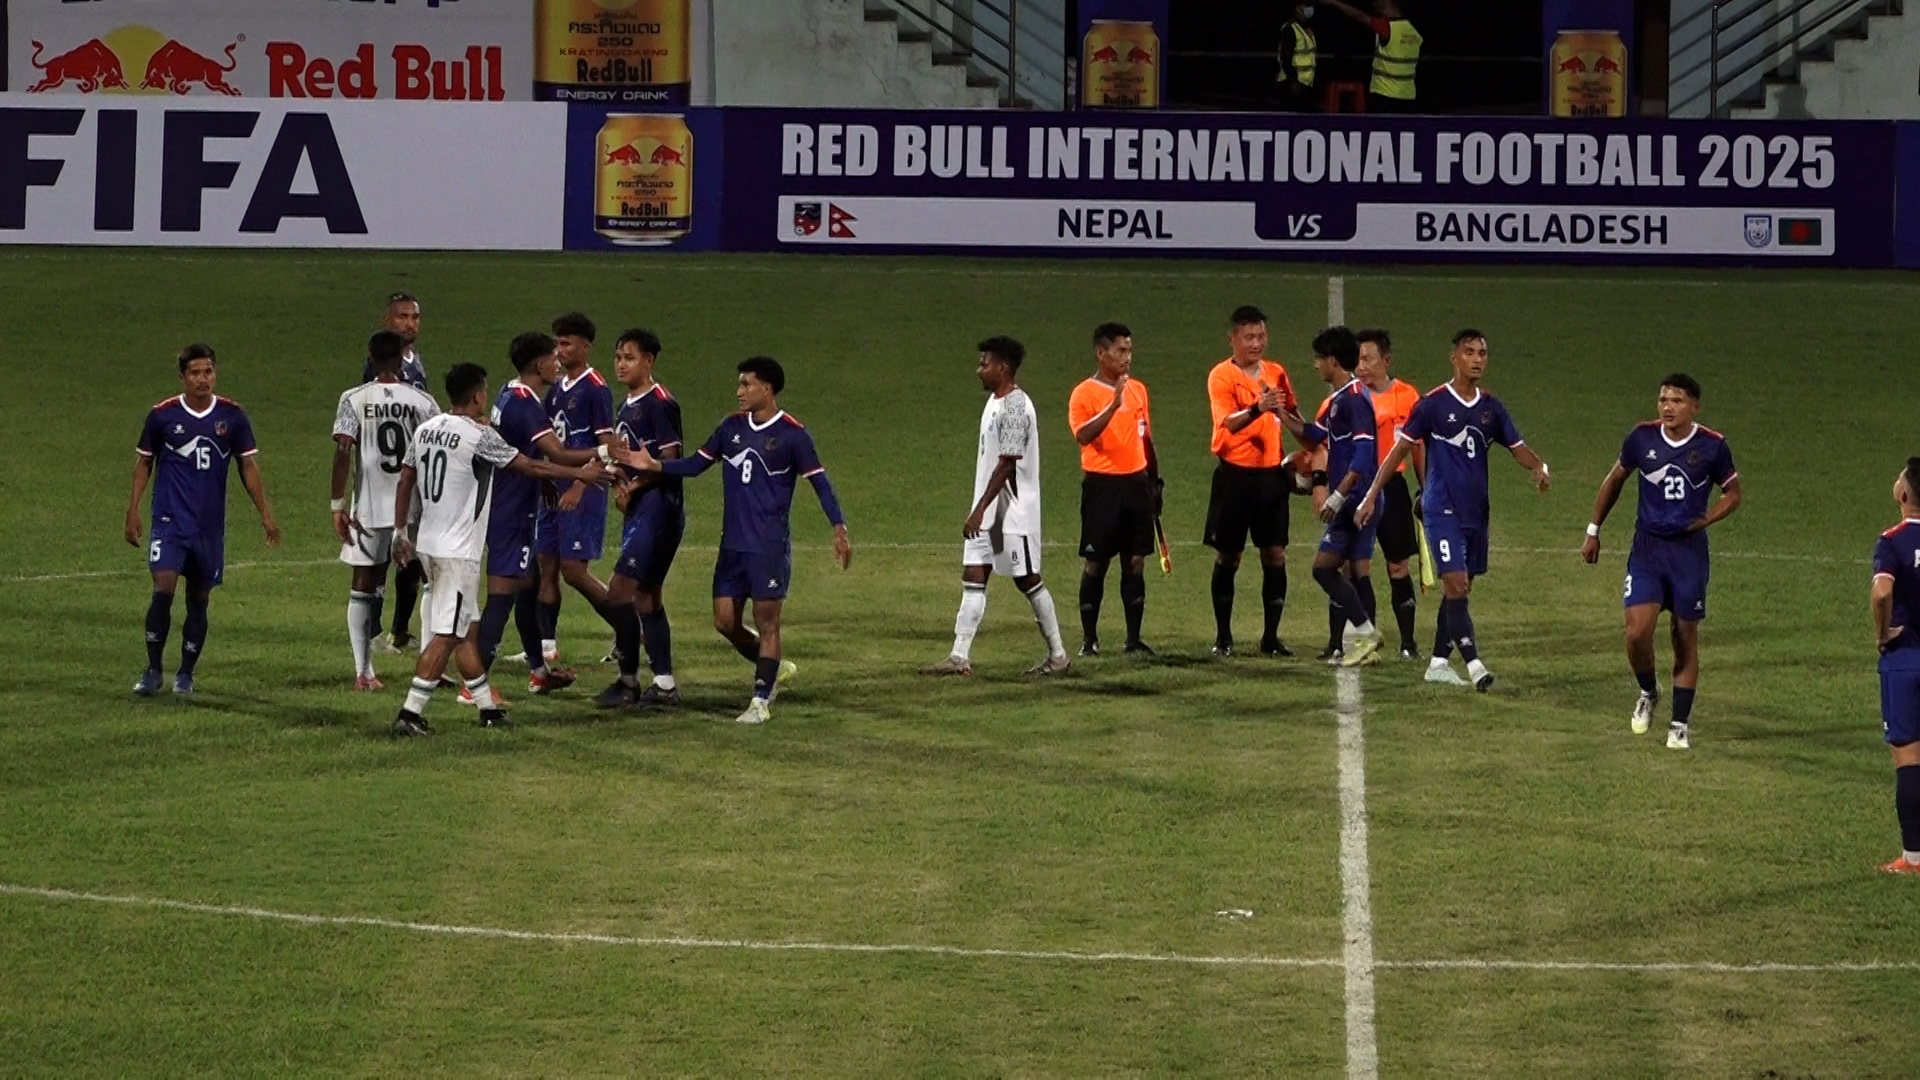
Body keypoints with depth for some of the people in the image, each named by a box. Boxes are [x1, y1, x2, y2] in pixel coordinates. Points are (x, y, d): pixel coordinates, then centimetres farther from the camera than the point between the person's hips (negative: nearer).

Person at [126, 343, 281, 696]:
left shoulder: (232, 416, 0)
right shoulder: (162, 415, -3)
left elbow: (248, 466, 8)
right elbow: (144, 462, 8)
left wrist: (265, 515, 3)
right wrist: (133, 510, 2)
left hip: (210, 525, 2)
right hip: (170, 520, -2)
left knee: (199, 600, 7)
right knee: (163, 589, -15)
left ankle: (186, 673, 20)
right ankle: (153, 670, -4)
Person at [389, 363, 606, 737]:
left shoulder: (425, 430, 7)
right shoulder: (479, 436, -14)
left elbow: (404, 483, 13)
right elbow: (529, 466, -7)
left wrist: (400, 533, 22)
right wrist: (580, 474, 5)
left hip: (429, 544, 8)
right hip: (458, 549, -8)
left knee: (468, 628, 16)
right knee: (446, 635, -8)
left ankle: (488, 708, 23)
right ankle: (410, 713, -13)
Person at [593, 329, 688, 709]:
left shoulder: (660, 403, -13)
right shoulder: (627, 406, 15)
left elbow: (669, 462, -16)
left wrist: (635, 486, -11)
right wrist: (622, 485, 3)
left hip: (658, 508, -10)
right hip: (638, 509, 10)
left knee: (620, 589, -12)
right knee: (646, 596, 11)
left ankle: (628, 681, -4)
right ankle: (664, 684, 15)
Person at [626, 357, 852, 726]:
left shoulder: (792, 434, -10)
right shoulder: (732, 427, 6)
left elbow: (819, 481, -8)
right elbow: (696, 464, 11)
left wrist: (839, 529, -16)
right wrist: (655, 466, -3)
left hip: (771, 545, -6)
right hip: (733, 543, 6)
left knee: (766, 621, -3)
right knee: (725, 620, 6)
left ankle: (761, 701, 3)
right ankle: (775, 668, 27)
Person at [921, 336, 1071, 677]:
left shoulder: (1015, 407, -18)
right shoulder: (995, 401, 12)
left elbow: (1006, 464, -22)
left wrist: (980, 510, -24)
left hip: (1013, 511, -9)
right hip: (988, 510, 9)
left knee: (1028, 579, 0)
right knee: (973, 577, 3)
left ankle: (1058, 655, 12)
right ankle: (960, 657, 0)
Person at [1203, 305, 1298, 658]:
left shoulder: (1276, 373, 7)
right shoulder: (1221, 376, -9)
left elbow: (1292, 416, 21)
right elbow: (1229, 422, -24)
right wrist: (1257, 409, -42)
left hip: (1271, 473, 4)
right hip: (1235, 473, -4)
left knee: (1275, 555, 1)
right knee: (1227, 557, 4)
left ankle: (1271, 635, 9)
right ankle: (1223, 636, 12)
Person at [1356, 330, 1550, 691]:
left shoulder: (1491, 407, 8)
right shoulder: (1434, 403, -6)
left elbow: (1518, 447, 8)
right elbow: (1400, 449, -3)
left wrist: (1539, 467, -15)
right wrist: (1371, 496, -5)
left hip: (1476, 511, 6)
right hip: (1443, 509, -6)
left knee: (1459, 589, 10)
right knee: (1456, 586, -14)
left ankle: (1439, 663, 21)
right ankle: (1474, 665, -19)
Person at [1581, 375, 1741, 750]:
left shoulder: (1712, 447, -7)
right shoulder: (1642, 438, -3)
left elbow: (1732, 494, 7)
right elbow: (1614, 481, 12)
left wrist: (1703, 520, -9)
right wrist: (1593, 532, 13)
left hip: (1689, 551, -1)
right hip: (1647, 548, 1)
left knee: (1686, 638, 5)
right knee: (1637, 632, -13)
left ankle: (1679, 724, 16)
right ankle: (1648, 693, 18)